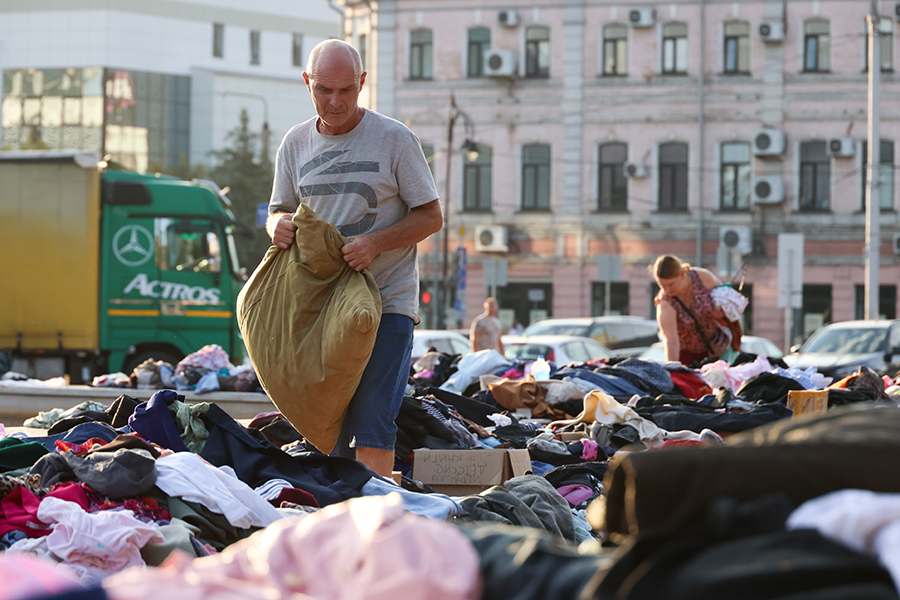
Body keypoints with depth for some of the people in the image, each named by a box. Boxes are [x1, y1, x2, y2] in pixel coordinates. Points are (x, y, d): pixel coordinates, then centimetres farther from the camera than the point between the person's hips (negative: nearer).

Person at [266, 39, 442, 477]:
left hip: (387, 301, -5)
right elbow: (279, 211, 19)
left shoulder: (394, 139, -3)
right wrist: (278, 226, -6)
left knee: (371, 425, -13)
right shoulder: (295, 144, 10)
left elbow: (430, 217, -1)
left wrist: (375, 242, -18)